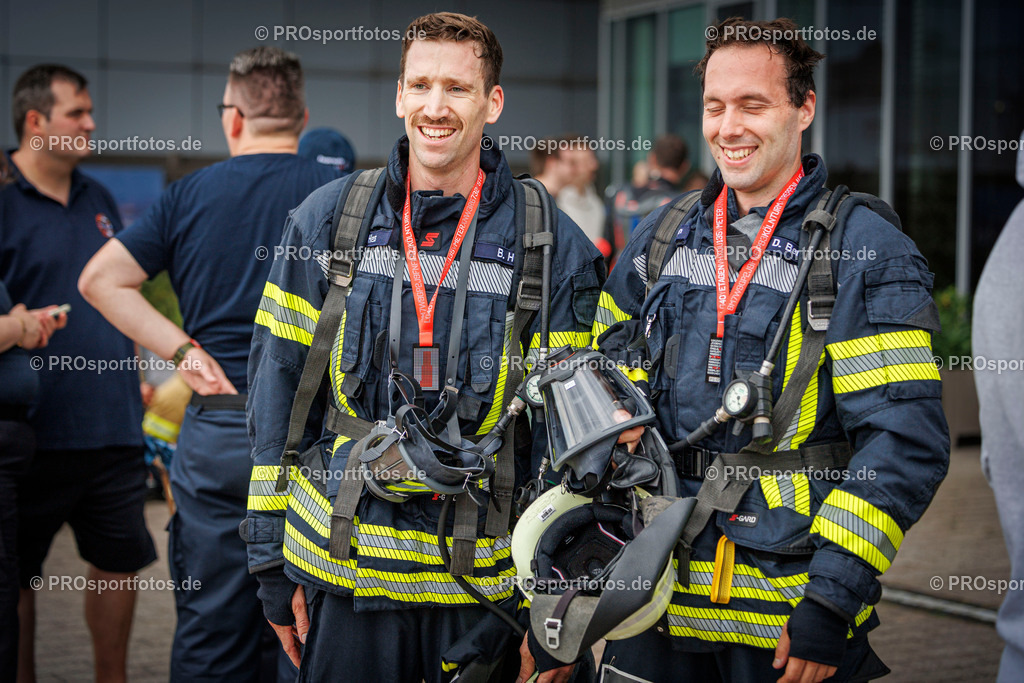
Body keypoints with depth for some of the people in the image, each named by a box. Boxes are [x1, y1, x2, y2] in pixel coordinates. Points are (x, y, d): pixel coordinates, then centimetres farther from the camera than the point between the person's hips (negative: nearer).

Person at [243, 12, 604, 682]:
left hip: (483, 578, -1)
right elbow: (277, 386, 5)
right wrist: (274, 563, 2)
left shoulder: (555, 247, -2)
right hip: (342, 568, 1)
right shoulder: (327, 220, 2)